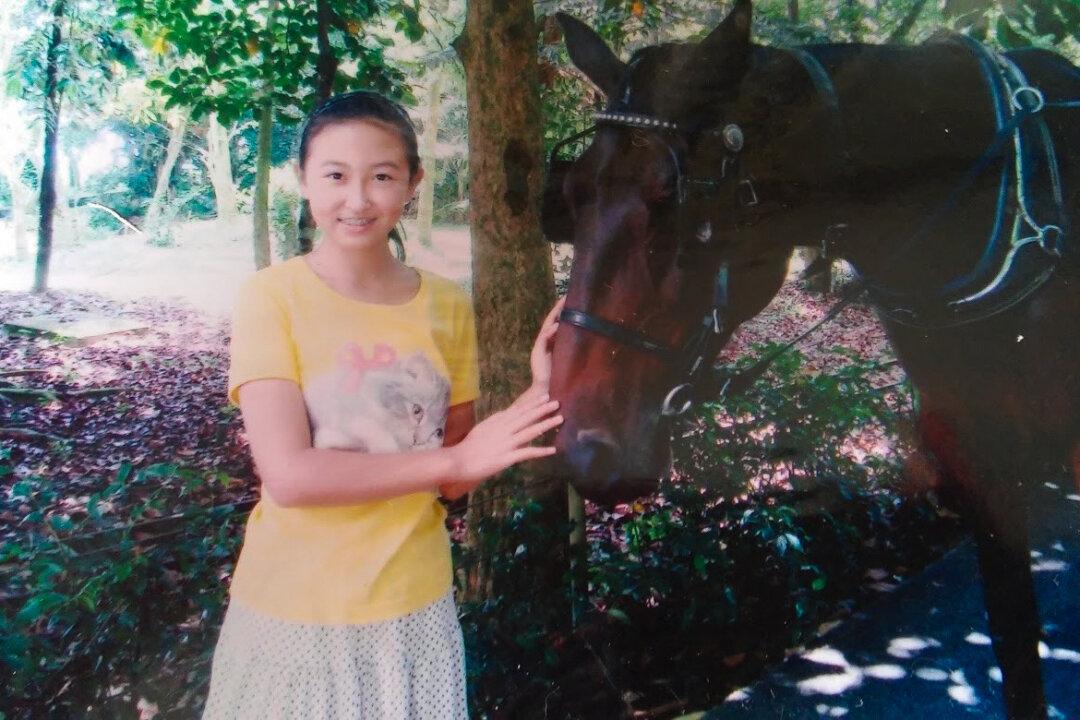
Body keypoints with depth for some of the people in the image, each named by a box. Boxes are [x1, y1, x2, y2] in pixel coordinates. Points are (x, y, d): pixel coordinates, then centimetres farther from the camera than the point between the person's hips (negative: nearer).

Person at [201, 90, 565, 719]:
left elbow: (455, 480, 1)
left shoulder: (449, 305, -2)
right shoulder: (274, 296, -12)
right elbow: (288, 475, -20)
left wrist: (538, 395, -13)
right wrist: (453, 458, -21)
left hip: (415, 605, 3)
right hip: (291, 611, -2)